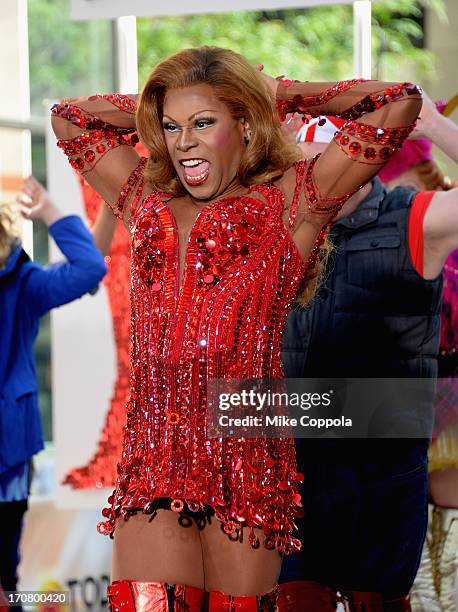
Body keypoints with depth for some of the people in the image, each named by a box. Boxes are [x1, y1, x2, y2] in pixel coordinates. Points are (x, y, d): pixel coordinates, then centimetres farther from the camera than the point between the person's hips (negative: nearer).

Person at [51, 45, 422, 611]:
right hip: (152, 455, 2)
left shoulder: (288, 203, 8)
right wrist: (163, 111, 26)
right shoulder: (147, 203, 20)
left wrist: (277, 98, 14)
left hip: (246, 453, -2)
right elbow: (68, 117, 33)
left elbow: (401, 103, 5)